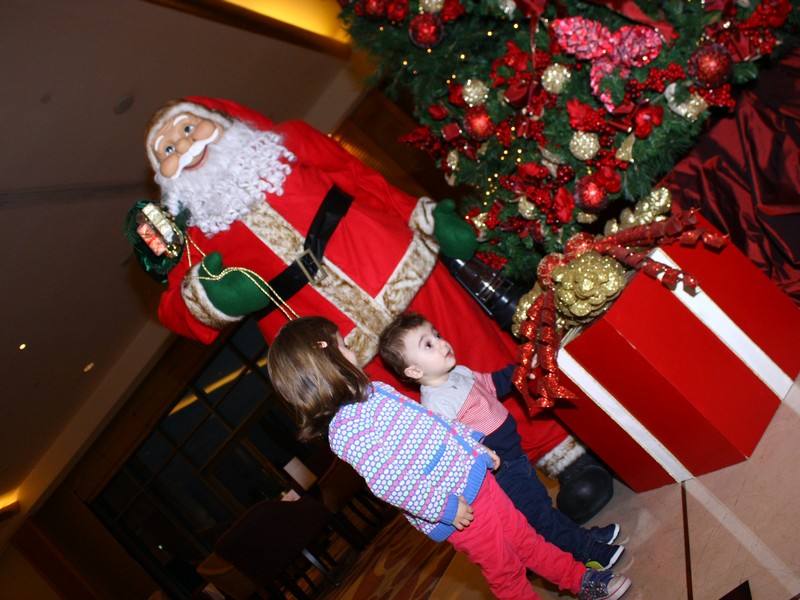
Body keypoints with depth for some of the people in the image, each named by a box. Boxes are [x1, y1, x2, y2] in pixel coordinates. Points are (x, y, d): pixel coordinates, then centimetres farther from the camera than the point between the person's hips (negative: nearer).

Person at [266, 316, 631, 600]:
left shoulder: (374, 390, 7)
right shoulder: (345, 429, -22)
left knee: (522, 536, 23)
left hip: (472, 473, 8)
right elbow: (387, 482, -27)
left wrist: (478, 448, 18)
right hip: (454, 507, -8)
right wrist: (444, 508, -22)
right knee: (505, 570, 11)